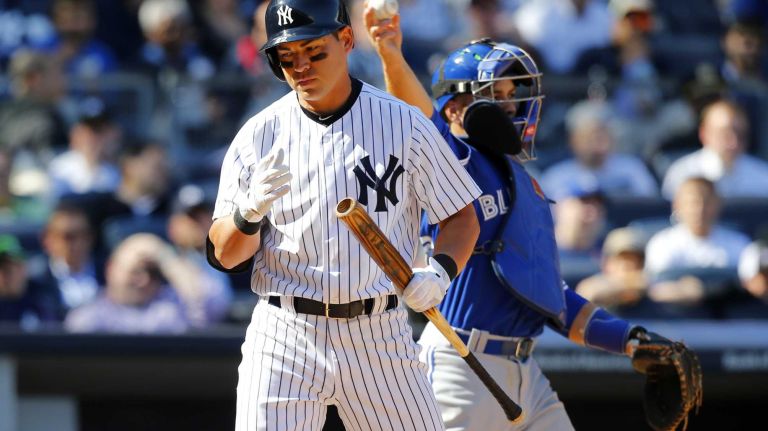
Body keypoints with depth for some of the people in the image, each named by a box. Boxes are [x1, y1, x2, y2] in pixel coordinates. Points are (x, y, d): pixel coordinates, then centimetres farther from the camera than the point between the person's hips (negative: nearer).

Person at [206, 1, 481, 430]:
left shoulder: (405, 124, 1)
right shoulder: (260, 135, 2)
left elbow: (462, 216, 7)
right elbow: (225, 256, 0)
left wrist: (440, 272, -13)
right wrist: (250, 211, -22)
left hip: (379, 335, 0)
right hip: (285, 333, 0)